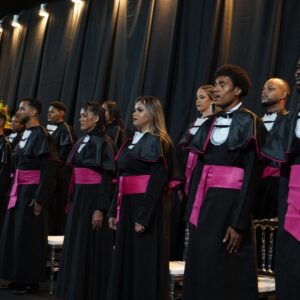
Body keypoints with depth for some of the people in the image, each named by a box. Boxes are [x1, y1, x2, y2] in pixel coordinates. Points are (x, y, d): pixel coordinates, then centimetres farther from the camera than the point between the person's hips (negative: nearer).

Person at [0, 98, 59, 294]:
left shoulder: (41, 135, -14)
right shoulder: (25, 134, 12)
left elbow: (49, 168, -19)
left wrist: (40, 197, -20)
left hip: (32, 190, -9)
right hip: (20, 189, 9)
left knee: (28, 235, -2)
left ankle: (30, 281, 9)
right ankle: (19, 277, 22)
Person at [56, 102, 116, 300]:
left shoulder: (103, 143, -11)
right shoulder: (82, 142, 14)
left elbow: (107, 178, -16)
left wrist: (100, 209, -20)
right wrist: (73, 200, 16)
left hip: (94, 198, -9)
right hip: (79, 197, 9)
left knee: (91, 248, -2)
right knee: (76, 248, 12)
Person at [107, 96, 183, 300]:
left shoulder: (158, 142, -9)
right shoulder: (131, 142, 16)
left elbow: (157, 181, -16)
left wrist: (144, 216, -21)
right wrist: (115, 211, 13)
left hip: (148, 207, -8)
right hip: (128, 205, 9)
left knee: (145, 261, -1)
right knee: (126, 260, 12)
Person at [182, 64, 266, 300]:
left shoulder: (249, 123, -5)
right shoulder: (210, 124, 14)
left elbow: (251, 175, -11)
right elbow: (201, 167, 13)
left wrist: (239, 222, -17)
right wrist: (193, 209, 7)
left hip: (231, 202, -6)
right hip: (205, 201, 7)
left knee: (226, 271, -2)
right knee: (201, 267, 9)